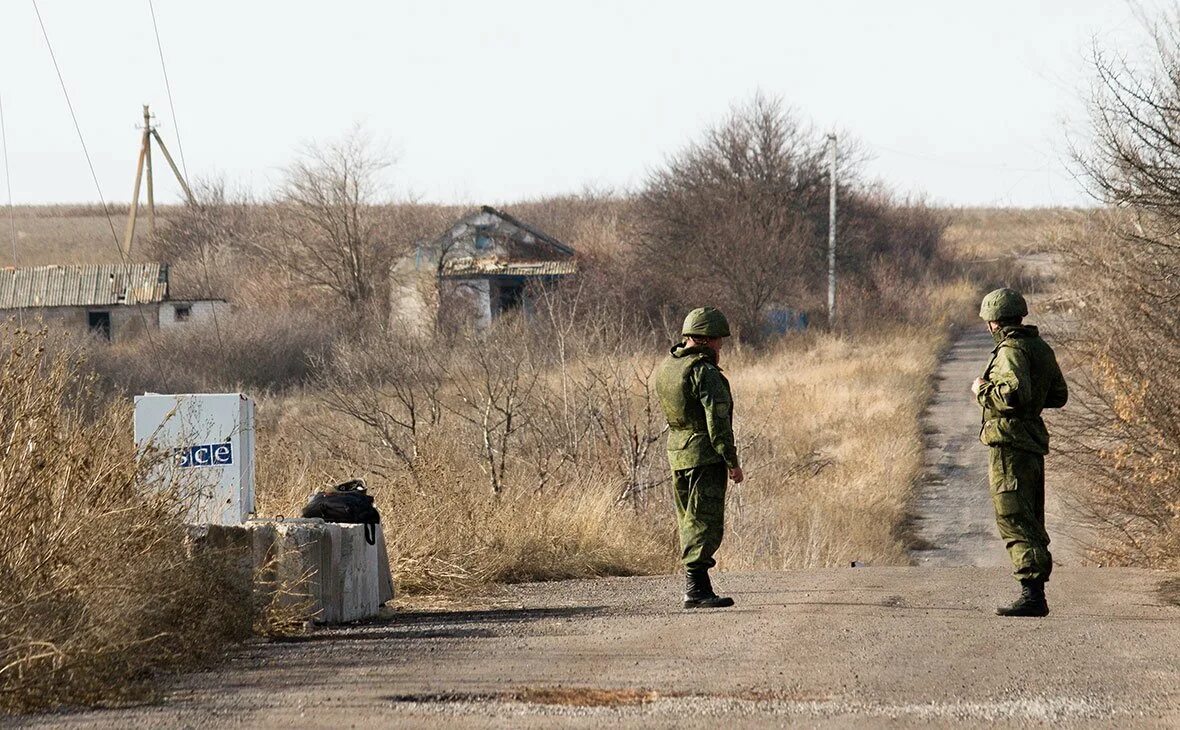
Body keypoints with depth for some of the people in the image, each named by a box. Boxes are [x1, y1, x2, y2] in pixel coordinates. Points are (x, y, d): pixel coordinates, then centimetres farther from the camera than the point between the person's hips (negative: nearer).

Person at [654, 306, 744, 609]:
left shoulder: (665, 367, 11)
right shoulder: (705, 372, -16)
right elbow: (717, 421, -19)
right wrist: (732, 462, -14)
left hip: (676, 454, 9)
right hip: (705, 456, -9)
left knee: (689, 522, 15)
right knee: (705, 523, -7)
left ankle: (695, 586, 20)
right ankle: (696, 589, -10)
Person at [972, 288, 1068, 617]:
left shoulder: (1012, 350, -14)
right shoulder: (1041, 348, 14)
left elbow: (1015, 394, -27)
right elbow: (1059, 395, 20)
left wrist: (983, 390, -11)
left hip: (1010, 443, -9)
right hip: (1033, 443, 9)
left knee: (1014, 519, -11)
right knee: (1030, 521, 14)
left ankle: (1032, 595, -17)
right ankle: (1035, 592, 17)